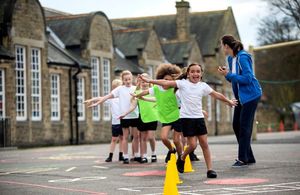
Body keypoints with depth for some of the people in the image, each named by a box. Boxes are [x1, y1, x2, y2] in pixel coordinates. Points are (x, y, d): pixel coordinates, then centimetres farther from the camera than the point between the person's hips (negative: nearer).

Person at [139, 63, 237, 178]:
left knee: (204, 143, 0)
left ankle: (210, 169, 4)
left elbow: (216, 95, 18)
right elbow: (166, 83, -12)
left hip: (199, 117, 4)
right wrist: (149, 81, -20)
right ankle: (181, 159, 22)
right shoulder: (183, 83, -4)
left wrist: (229, 101, 25)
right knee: (192, 144, -7)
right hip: (186, 118, -3)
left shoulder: (203, 86, 7)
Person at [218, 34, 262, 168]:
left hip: (250, 95, -9)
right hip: (241, 96, 9)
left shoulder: (242, 57, -19)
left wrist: (228, 74, -21)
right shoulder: (230, 59, 8)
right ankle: (249, 158, 17)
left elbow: (247, 78, -24)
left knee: (244, 126, -7)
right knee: (236, 125, 9)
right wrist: (226, 74, -4)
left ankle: (243, 159, 0)